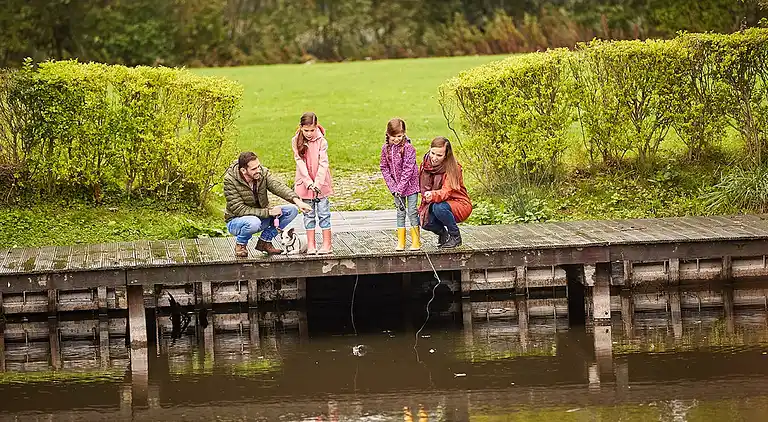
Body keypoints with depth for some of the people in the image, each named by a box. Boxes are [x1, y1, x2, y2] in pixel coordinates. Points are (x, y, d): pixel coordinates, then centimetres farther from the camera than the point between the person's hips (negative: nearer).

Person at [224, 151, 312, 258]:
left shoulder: (263, 172, -10)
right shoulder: (230, 180, -23)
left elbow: (277, 186, -25)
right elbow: (239, 209, -26)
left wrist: (296, 200, -44)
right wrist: (268, 212, -30)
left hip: (261, 216, 6)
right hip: (236, 220, -6)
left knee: (292, 210, -10)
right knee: (253, 223, -41)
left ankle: (265, 241, 2)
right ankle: (240, 244, -7)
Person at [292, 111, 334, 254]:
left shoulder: (321, 141, -8)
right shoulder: (296, 141, -5)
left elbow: (323, 163, -12)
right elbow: (300, 163, -9)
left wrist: (318, 183, -22)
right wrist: (309, 183, -19)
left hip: (321, 183, -1)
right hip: (305, 183, 1)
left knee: (323, 213, 1)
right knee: (309, 214, 6)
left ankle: (327, 244, 6)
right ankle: (311, 245, 10)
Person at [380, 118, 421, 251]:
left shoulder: (408, 148, -17)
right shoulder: (386, 148, -2)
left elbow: (408, 170, -19)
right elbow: (384, 168, 1)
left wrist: (400, 187, -21)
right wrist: (392, 187, -8)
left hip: (410, 184, -4)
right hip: (396, 186, 4)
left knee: (412, 212, -2)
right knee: (400, 213, 9)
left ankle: (416, 241, 6)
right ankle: (401, 242, 12)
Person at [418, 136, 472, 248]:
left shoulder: (452, 168, -20)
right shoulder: (426, 164, -3)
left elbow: (446, 192, -32)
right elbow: (423, 187, 10)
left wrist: (433, 195, -52)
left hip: (460, 206, -5)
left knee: (439, 208, -36)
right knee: (425, 222, -24)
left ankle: (456, 236, -11)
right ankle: (442, 233, 11)